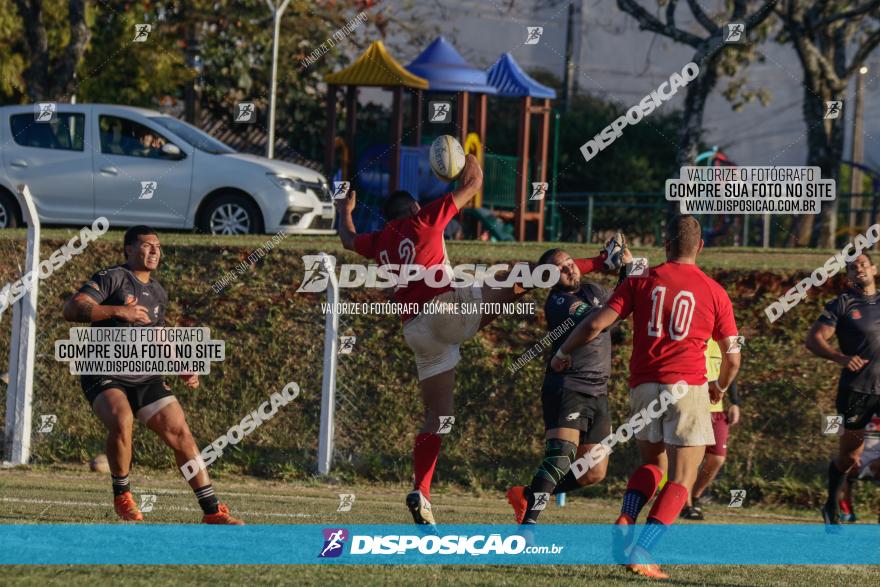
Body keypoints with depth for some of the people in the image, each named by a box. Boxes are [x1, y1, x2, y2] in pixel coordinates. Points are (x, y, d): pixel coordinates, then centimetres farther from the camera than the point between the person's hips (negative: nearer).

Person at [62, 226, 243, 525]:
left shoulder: (158, 293, 16)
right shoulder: (112, 278, -6)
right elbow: (71, 310, -19)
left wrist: (182, 371, 15)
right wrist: (119, 311, -27)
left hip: (145, 378, 6)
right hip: (104, 375, -6)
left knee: (181, 433, -4)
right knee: (121, 422, -34)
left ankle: (212, 511, 3)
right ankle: (122, 495, -11)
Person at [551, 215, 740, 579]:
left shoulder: (641, 282, 6)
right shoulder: (715, 292, 5)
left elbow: (596, 324, 0)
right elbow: (732, 359, 9)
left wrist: (563, 352, 17)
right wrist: (720, 388, 30)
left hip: (643, 385, 3)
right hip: (687, 386, -3)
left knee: (652, 464, 23)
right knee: (681, 480, 1)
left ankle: (625, 522, -2)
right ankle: (642, 550, -15)